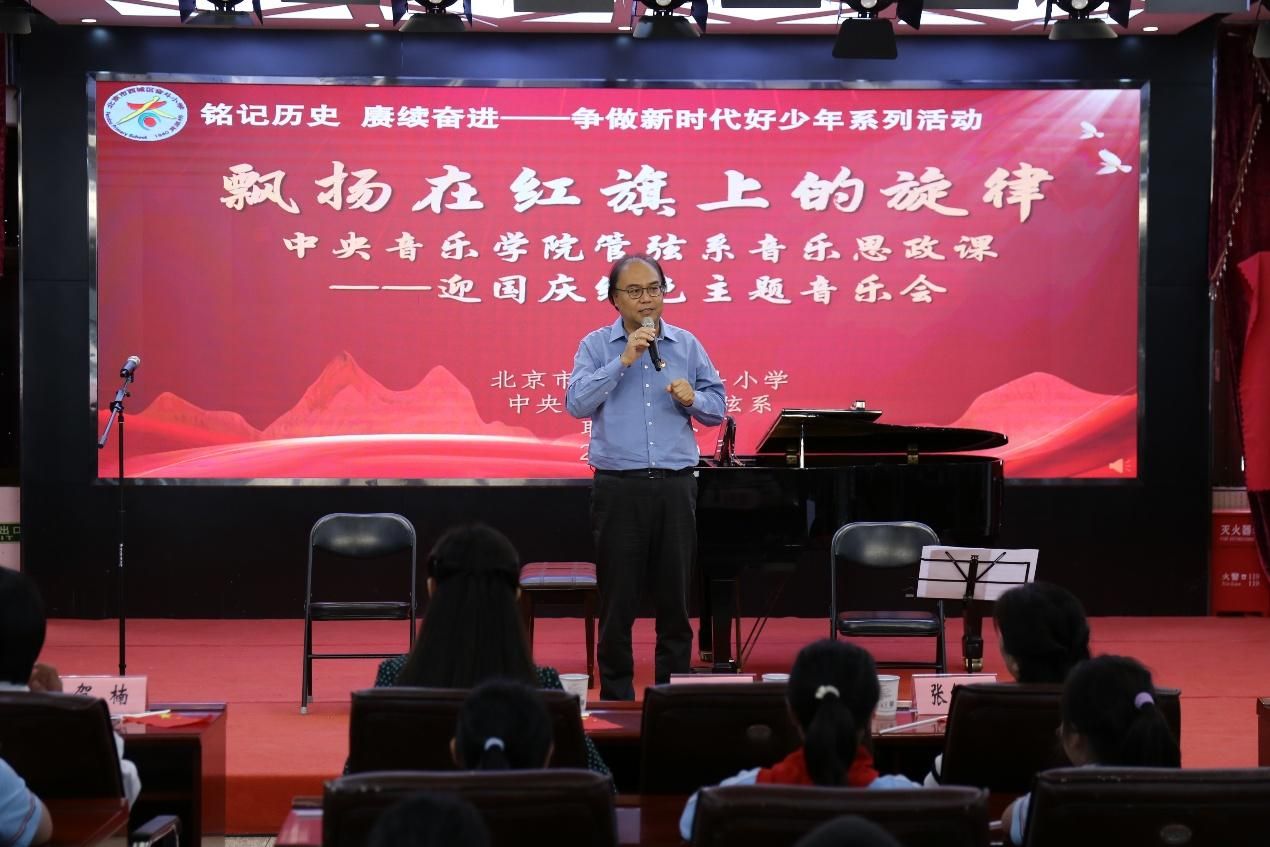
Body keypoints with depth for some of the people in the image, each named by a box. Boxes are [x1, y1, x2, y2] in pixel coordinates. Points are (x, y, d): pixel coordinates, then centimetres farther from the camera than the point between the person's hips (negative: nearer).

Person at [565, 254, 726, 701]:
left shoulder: (687, 345, 10)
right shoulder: (597, 345, 3)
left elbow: (716, 409, 11)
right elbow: (576, 403, -11)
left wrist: (692, 399, -11)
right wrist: (623, 361, -16)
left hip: (676, 486, 2)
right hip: (618, 488, -2)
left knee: (675, 597, 7)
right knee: (617, 600, 4)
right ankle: (616, 696, 14)